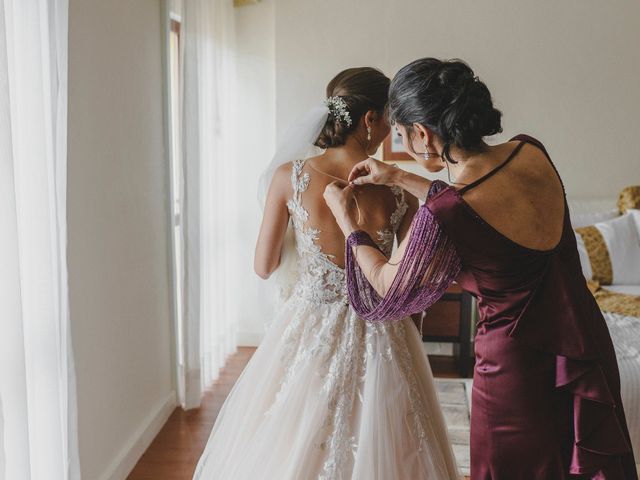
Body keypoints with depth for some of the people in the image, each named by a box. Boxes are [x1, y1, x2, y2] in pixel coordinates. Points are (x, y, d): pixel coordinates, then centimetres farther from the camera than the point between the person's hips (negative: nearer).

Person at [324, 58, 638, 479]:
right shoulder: (531, 152, -7)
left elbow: (388, 287, -8)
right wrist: (396, 178, 16)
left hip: (518, 365, -6)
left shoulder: (442, 216, -26)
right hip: (588, 347, 6)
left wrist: (345, 217, 6)